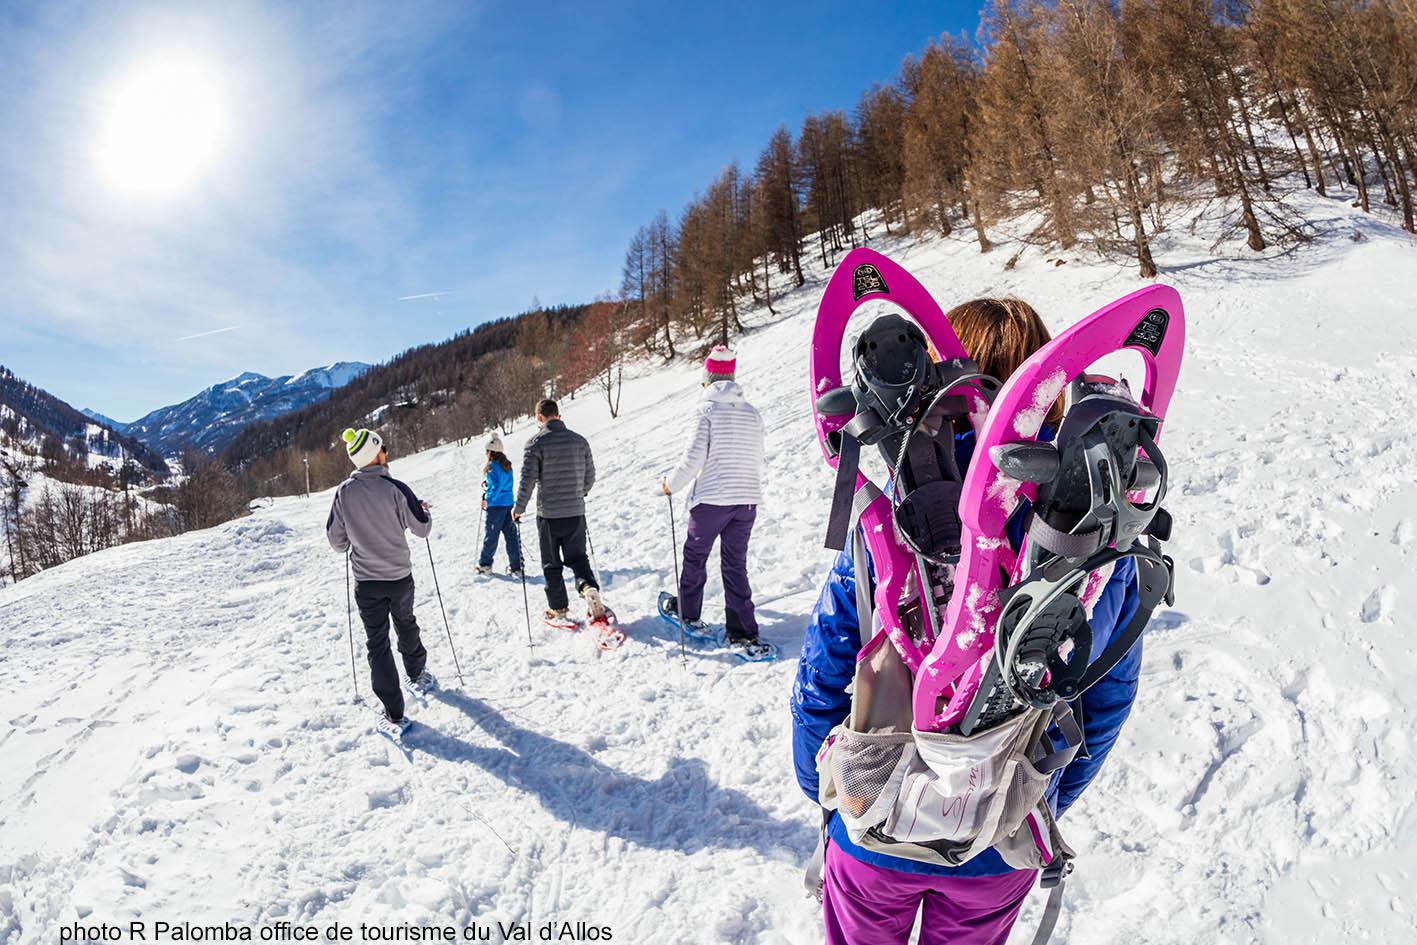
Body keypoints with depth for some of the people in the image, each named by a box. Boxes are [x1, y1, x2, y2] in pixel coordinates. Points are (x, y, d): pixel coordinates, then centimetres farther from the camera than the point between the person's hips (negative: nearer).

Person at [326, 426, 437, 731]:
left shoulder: (344, 492, -9)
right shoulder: (394, 488, -15)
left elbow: (335, 540, -1)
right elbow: (421, 528, -9)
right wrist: (424, 510, 12)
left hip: (366, 582, 1)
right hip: (400, 577, 0)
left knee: (377, 643, 7)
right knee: (406, 625, 25)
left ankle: (394, 713, 6)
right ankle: (417, 675, 46)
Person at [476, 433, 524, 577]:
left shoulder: (493, 466, -15)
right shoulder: (506, 465, 11)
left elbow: (497, 486, -21)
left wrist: (488, 500, -14)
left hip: (496, 505, -8)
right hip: (508, 503, 8)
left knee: (491, 535, 6)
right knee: (511, 535, 6)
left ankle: (485, 565, 20)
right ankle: (516, 567, 5)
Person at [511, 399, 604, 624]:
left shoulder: (536, 443, -9)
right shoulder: (579, 441, 3)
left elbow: (527, 480, -13)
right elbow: (590, 475, 10)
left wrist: (518, 508, 0)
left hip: (549, 514, -3)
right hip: (576, 513, 3)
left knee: (552, 564, 10)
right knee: (577, 557, 15)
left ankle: (558, 609, 15)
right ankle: (589, 587, -11)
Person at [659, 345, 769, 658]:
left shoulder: (707, 409, -9)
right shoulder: (752, 413, 8)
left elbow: (694, 457, -14)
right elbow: (757, 459, 13)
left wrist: (671, 484, 1)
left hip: (711, 498, -5)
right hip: (747, 499, 5)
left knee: (695, 556, 16)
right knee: (736, 564, 9)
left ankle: (688, 613, 32)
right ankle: (744, 633, 5)